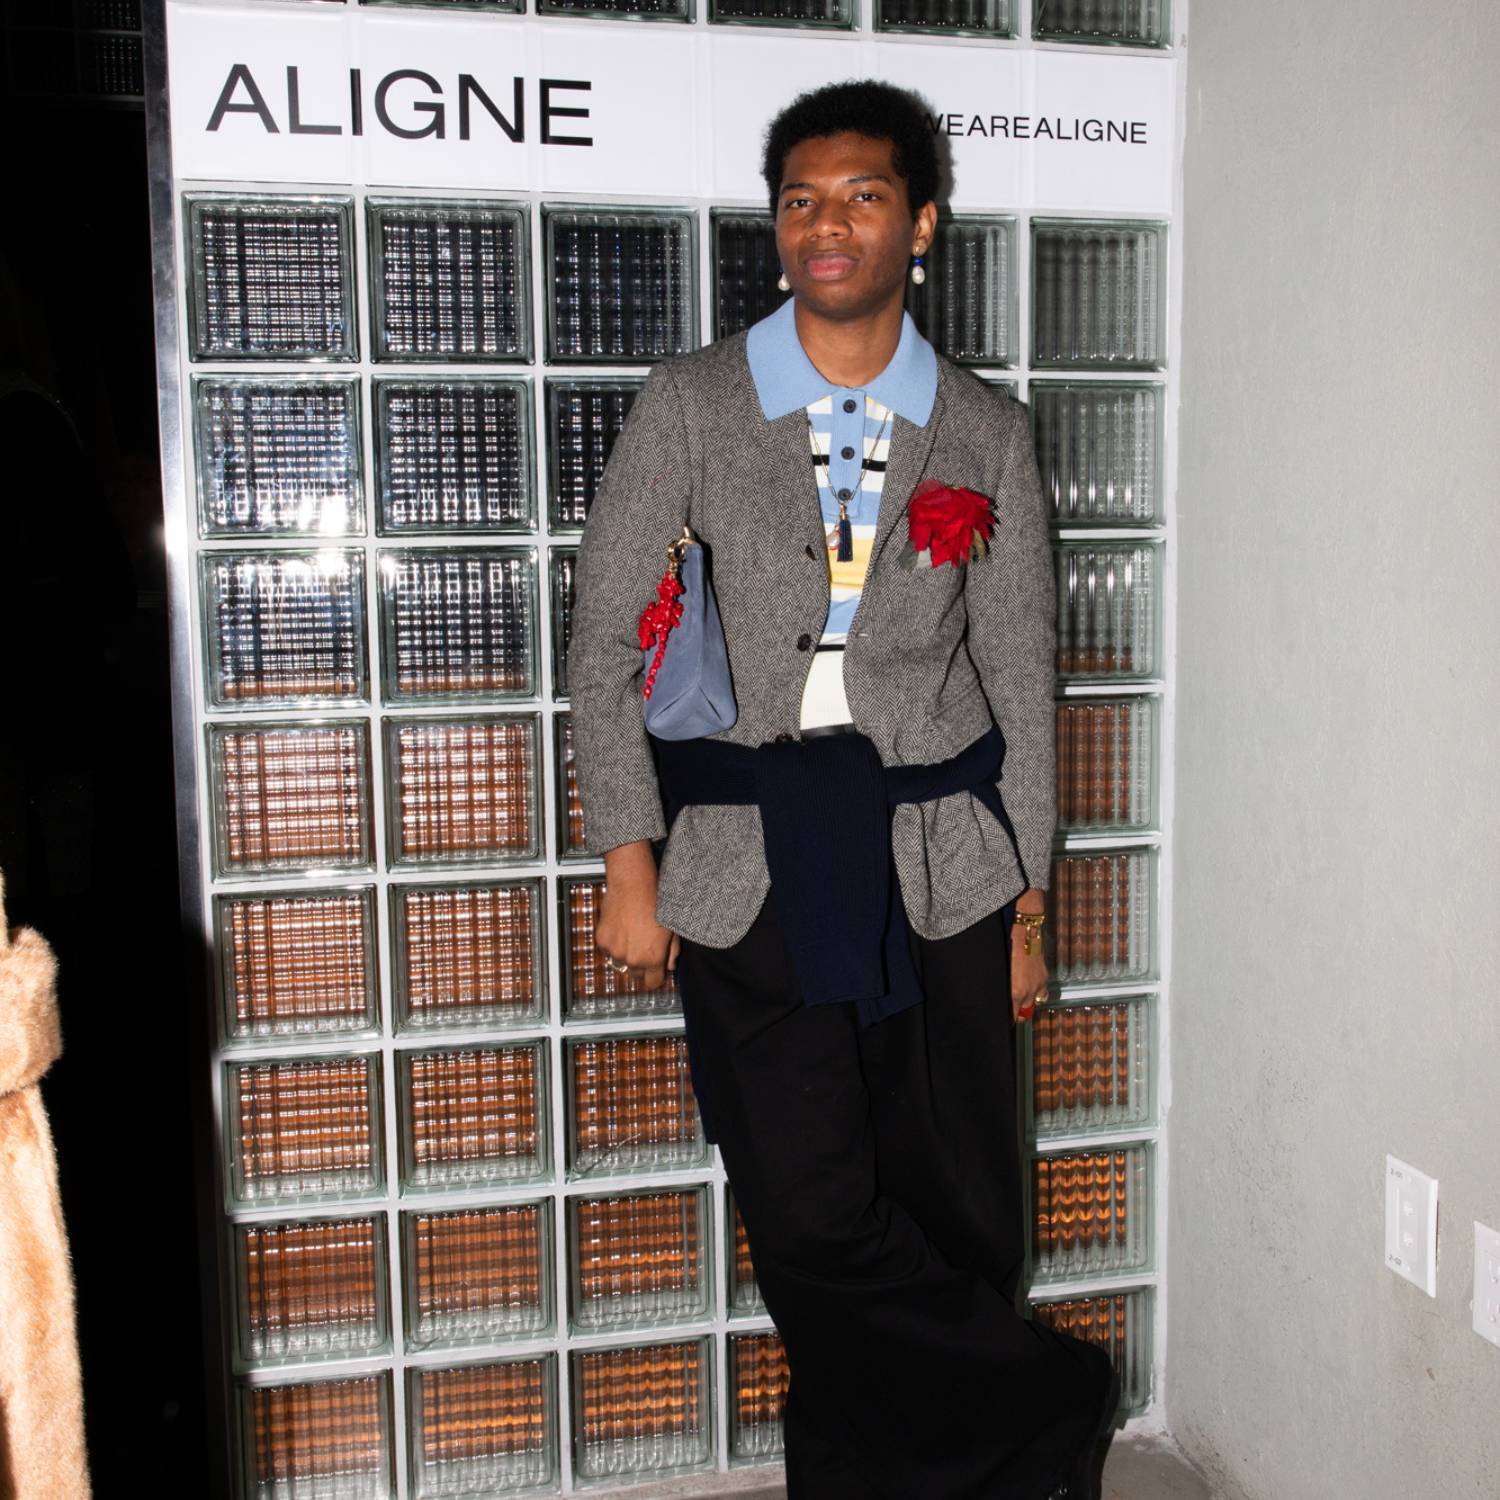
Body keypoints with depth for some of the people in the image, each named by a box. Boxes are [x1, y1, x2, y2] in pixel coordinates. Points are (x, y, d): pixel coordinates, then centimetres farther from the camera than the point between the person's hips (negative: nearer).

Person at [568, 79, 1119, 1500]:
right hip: (746, 873, 0)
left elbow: (1019, 676, 9)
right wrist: (629, 861, -4)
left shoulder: (986, 432, 7)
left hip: (938, 868, 1)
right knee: (811, 1219, -2)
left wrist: (1028, 903, 7)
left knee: (951, 1217, 6)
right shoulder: (689, 405, 4)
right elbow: (604, 642, 3)